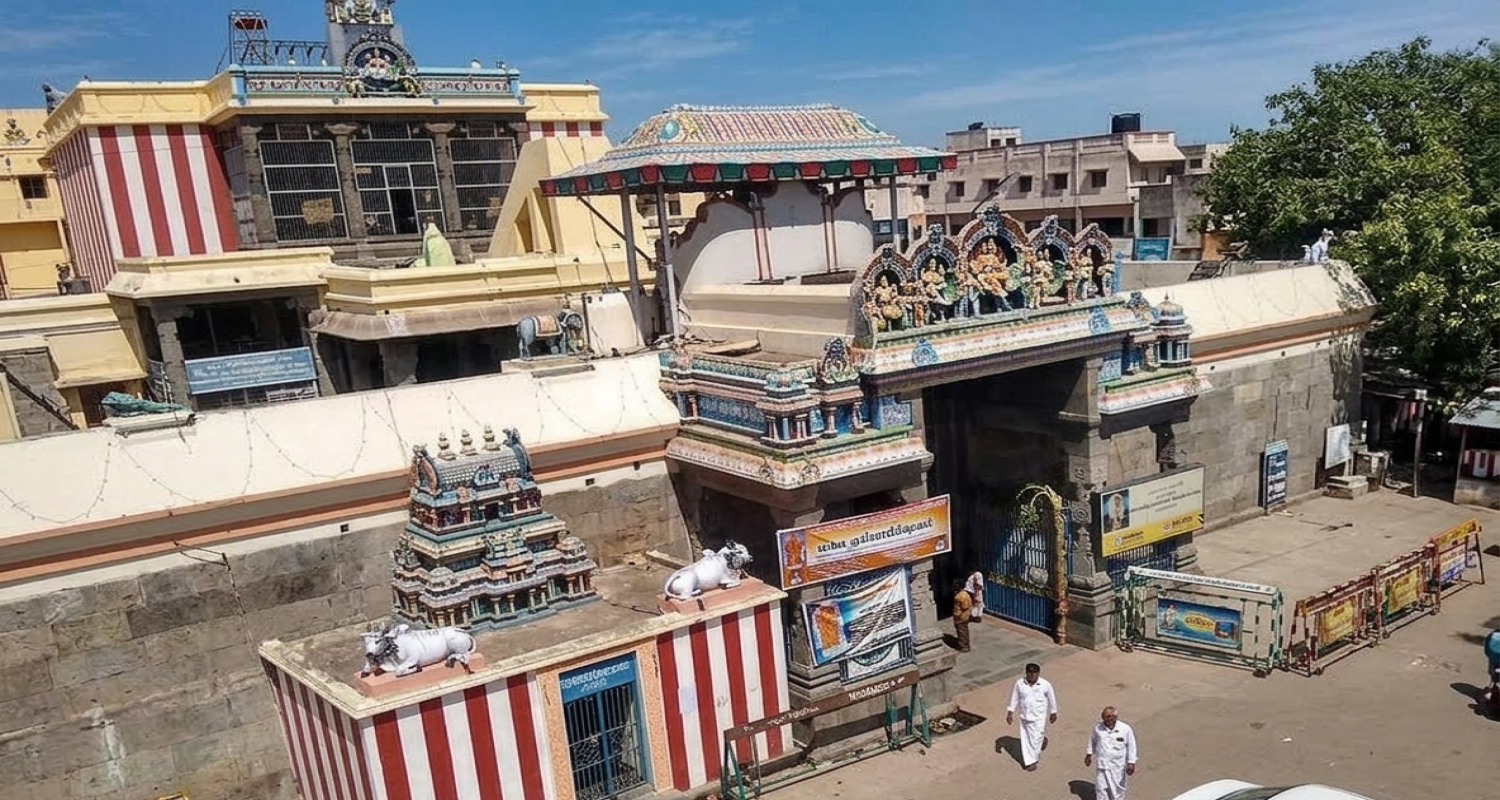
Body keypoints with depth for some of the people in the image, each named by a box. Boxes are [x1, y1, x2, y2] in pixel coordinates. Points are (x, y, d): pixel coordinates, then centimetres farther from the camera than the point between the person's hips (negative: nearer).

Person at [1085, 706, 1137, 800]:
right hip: (1101, 763, 1)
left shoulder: (1126, 729, -13)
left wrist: (1131, 763, -4)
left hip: (1118, 765, -1)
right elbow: (1092, 741, 10)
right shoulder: (1097, 727, -8)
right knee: (1101, 787, 5)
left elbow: (1131, 746, -4)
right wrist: (1089, 755, 15)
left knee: (1117, 788, 11)